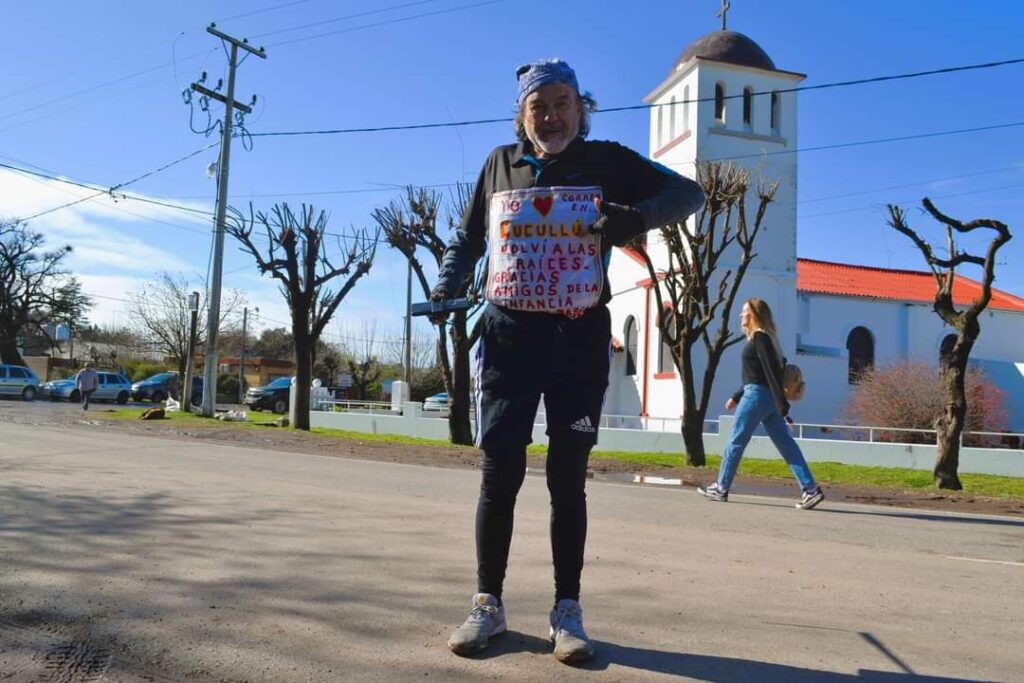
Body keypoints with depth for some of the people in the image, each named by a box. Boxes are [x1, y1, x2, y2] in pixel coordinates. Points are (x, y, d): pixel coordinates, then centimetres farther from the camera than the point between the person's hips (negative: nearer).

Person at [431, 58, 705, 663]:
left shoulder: (607, 163, 5)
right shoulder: (501, 164, 11)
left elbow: (689, 193, 2)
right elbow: (467, 237, 20)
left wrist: (638, 215, -18)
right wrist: (446, 289, 3)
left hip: (581, 341, -1)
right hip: (508, 337, 1)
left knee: (568, 479, 4)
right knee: (500, 474, 1)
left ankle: (567, 613, 16)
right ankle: (488, 605, 17)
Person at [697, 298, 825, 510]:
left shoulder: (759, 337, -11)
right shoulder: (760, 337, 17)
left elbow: (771, 372, -18)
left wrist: (782, 407, -22)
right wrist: (736, 397, 27)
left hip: (757, 396, -9)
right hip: (767, 397, 9)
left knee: (735, 442, 1)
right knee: (786, 444, 5)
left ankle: (720, 489, 11)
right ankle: (811, 489, 2)